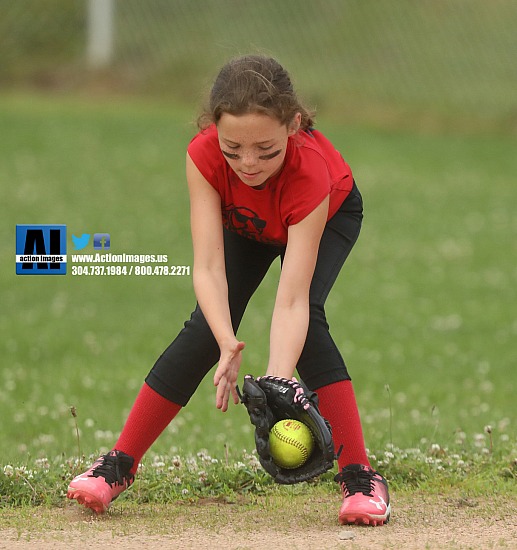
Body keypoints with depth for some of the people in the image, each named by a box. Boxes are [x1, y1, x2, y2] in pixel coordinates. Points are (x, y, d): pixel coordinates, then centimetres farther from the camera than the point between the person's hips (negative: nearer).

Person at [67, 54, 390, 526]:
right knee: (208, 325, -10)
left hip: (330, 216, -3)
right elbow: (208, 267, -42)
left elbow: (292, 300, -47)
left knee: (307, 321, -26)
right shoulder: (205, 155, -39)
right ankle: (120, 465, 0)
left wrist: (278, 384, -60)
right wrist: (228, 345, -58)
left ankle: (359, 476, -22)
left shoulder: (309, 171, -45)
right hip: (246, 225, 3)